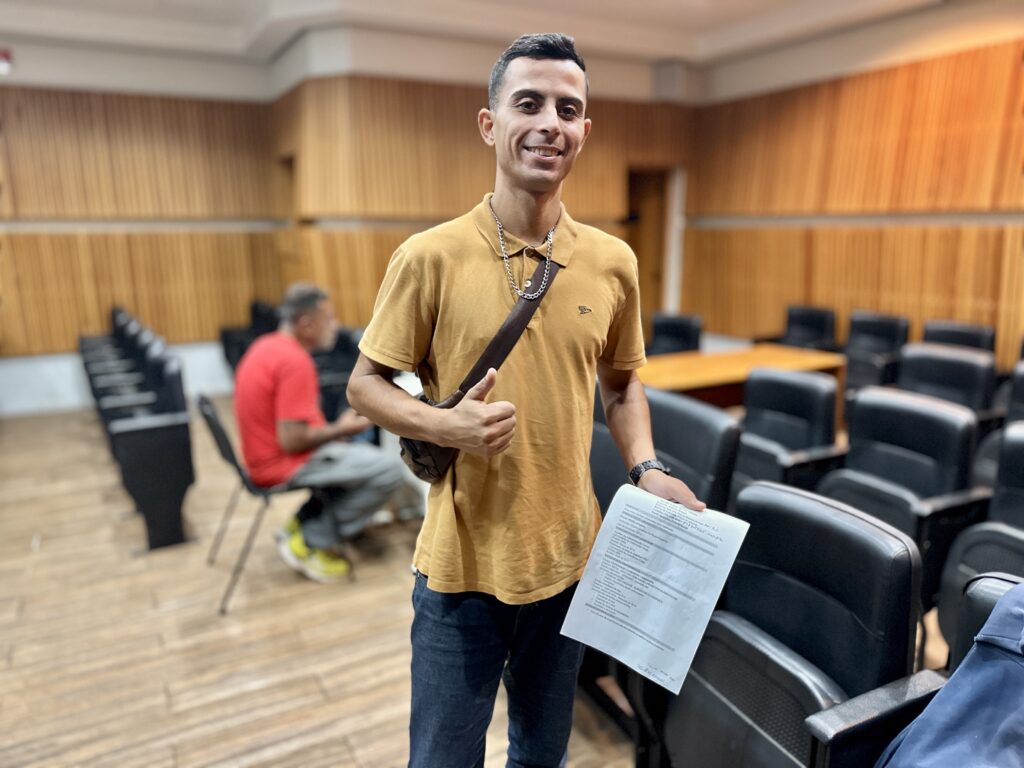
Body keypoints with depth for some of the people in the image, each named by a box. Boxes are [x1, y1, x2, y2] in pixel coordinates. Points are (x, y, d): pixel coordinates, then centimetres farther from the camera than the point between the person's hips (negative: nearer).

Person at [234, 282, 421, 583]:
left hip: (267, 453, 10)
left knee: (360, 454, 24)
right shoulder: (295, 361, -23)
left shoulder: (267, 345, 8)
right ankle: (313, 542, -1)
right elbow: (292, 440, -26)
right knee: (389, 468, -14)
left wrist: (333, 430, 11)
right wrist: (341, 430, -10)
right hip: (283, 464, -10)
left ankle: (304, 523, 15)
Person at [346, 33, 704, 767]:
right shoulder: (431, 256, -11)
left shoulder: (613, 261, -1)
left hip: (569, 557, 4)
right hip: (463, 561, -3)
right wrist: (447, 425, -21)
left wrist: (646, 468, -3)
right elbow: (365, 384, -4)